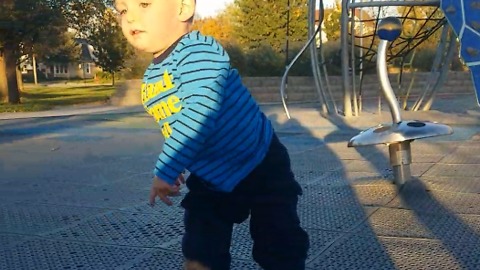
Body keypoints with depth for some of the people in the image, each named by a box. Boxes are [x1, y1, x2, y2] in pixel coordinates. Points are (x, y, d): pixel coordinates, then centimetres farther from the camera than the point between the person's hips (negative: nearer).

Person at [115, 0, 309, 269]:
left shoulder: (198, 52, -25)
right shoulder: (151, 77, 3)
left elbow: (200, 116, -37)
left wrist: (165, 169, -34)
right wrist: (171, 168, 19)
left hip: (260, 168, -7)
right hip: (210, 180, 7)